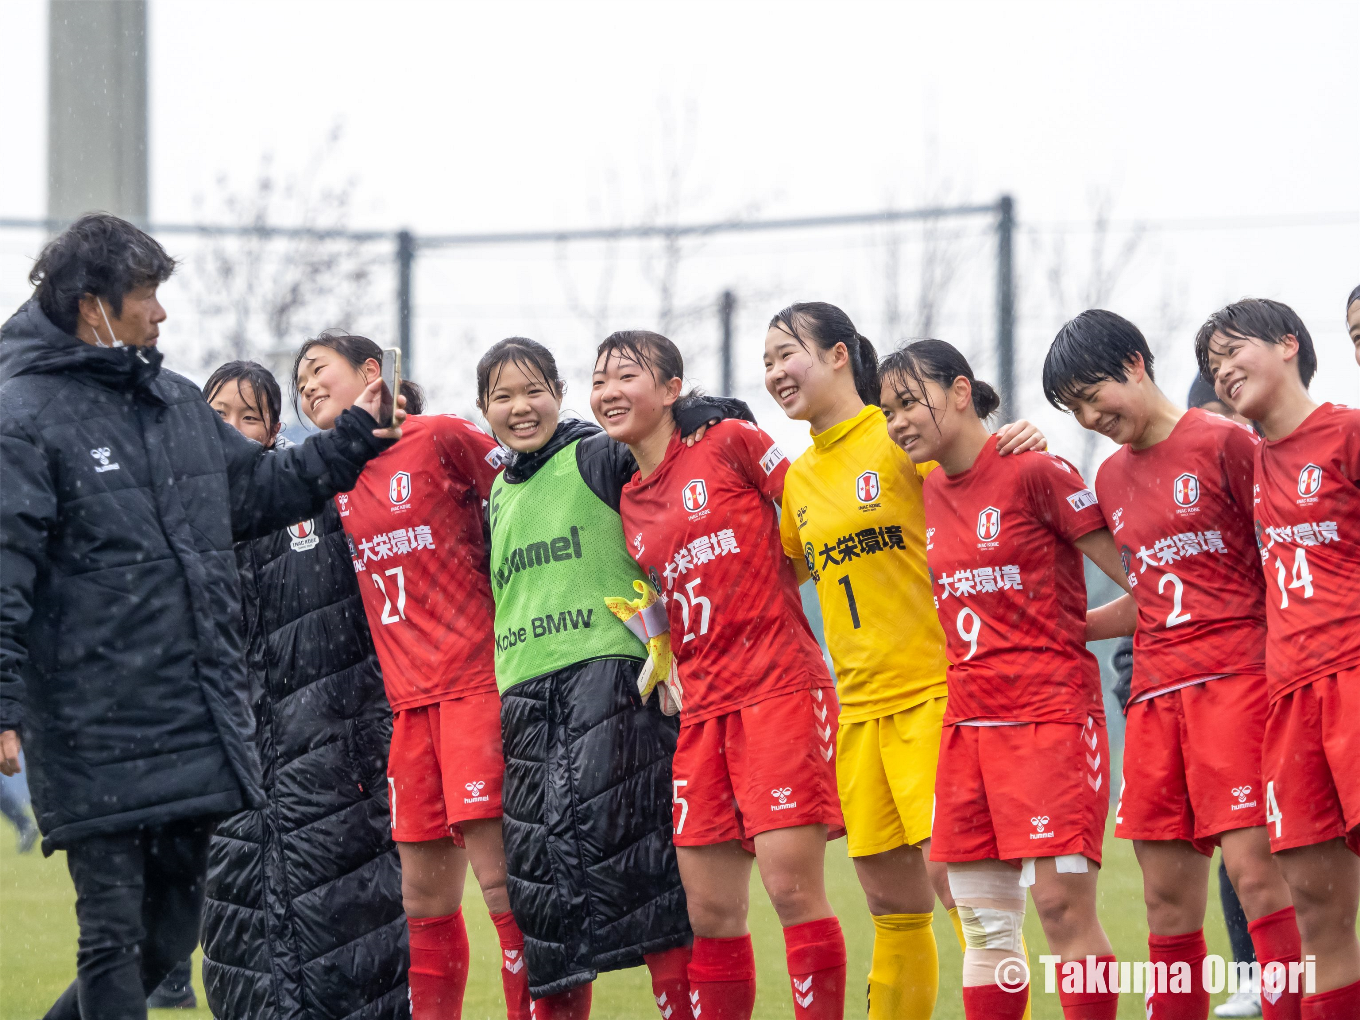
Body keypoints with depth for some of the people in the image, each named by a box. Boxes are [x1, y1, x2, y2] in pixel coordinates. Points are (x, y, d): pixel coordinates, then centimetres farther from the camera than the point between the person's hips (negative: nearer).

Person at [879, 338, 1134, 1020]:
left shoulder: (1035, 472, -9)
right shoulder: (931, 492, 12)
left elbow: (1146, 590, -9)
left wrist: (1069, 629, 1)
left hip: (1050, 714, -7)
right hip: (967, 724, 7)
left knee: (1062, 902, -11)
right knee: (984, 925, 5)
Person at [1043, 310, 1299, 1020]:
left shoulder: (1225, 443, -2)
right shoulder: (1110, 478, 17)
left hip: (1235, 681, -6)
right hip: (1155, 695, 6)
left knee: (1254, 868, -15)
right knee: (1167, 896, 4)